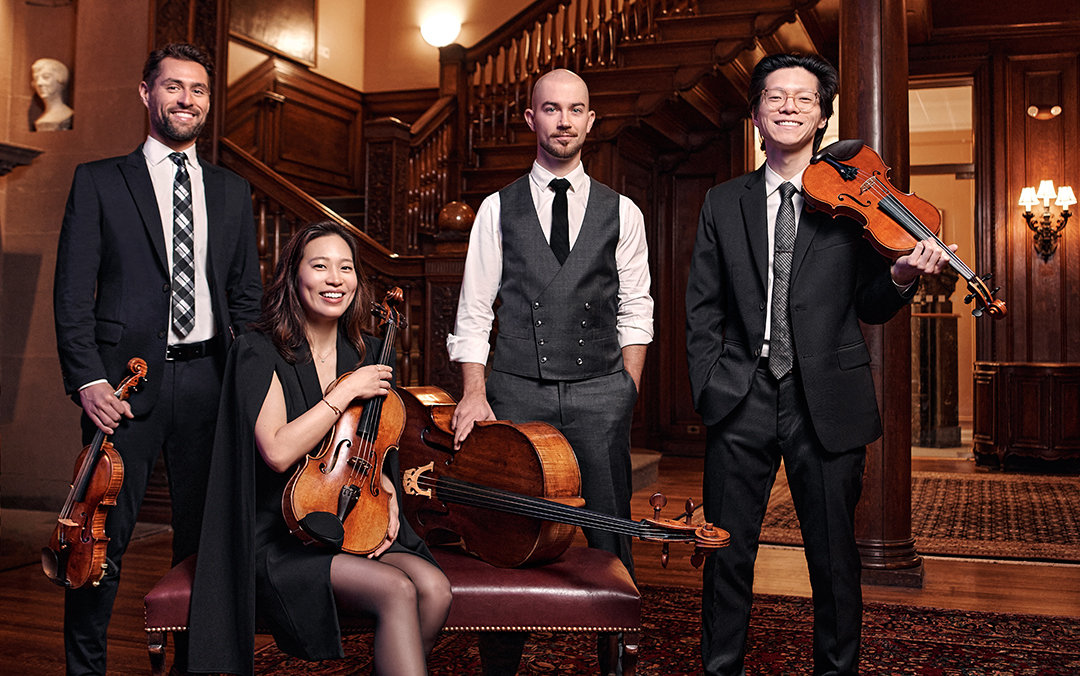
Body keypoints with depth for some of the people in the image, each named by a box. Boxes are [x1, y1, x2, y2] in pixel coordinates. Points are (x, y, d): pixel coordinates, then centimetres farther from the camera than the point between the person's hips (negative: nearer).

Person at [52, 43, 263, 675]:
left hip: (209, 379, 3)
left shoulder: (233, 190, 15)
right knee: (104, 535, 2)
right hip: (127, 379, -2)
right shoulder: (99, 180, 6)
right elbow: (73, 292, 1)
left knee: (204, 529, 9)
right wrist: (88, 379, -10)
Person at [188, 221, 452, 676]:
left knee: (434, 589, -21)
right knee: (396, 591, -28)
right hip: (279, 540, -5)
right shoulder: (259, 353, -7)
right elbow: (278, 451, -20)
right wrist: (347, 392, -16)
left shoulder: (367, 355, 10)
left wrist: (385, 492, 1)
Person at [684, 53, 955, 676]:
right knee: (728, 552, 7)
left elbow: (867, 308, 4)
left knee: (834, 556, 9)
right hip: (741, 399, 1)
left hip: (827, 402, -1)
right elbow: (704, 308, 9)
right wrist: (709, 384, -2)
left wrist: (902, 276, -16)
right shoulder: (723, 204, 9)